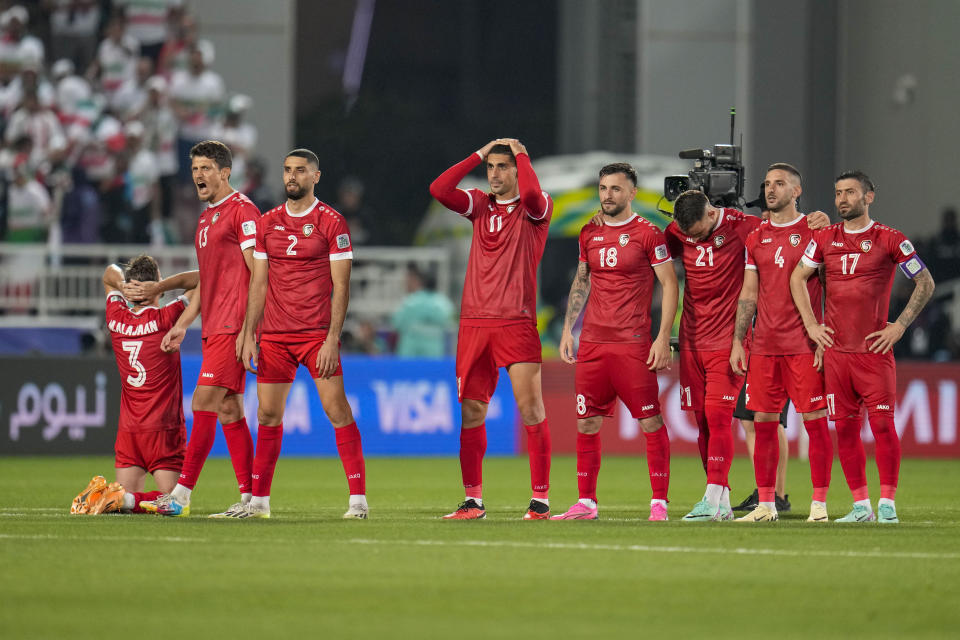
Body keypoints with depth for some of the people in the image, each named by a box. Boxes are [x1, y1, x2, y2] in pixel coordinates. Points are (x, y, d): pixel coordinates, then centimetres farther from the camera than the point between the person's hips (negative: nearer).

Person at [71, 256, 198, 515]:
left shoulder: (116, 318, 4)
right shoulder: (165, 318, -10)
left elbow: (111, 274, 24)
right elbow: (203, 279, -5)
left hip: (128, 428, 5)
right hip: (163, 428, -5)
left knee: (126, 493, 10)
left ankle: (99, 494, -18)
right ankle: (123, 499, -29)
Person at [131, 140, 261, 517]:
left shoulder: (241, 211, -9)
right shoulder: (207, 218, 20)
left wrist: (248, 327, -20)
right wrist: (182, 324, 22)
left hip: (232, 327, -10)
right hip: (213, 328, 10)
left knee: (204, 402, -12)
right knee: (228, 409, 7)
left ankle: (181, 495, -12)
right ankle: (249, 497, 8)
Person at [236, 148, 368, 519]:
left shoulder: (331, 223, -3)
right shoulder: (267, 223, 11)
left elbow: (340, 286, -6)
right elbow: (259, 284, 14)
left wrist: (332, 340, -13)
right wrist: (249, 336, 7)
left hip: (317, 334, -5)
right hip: (273, 335, 5)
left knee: (337, 409, -10)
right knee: (268, 414, 5)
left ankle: (358, 498, -8)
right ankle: (259, 500, 12)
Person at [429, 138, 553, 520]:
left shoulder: (535, 208, 1)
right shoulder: (480, 205, 14)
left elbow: (530, 193, -23)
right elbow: (439, 190, 0)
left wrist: (521, 153, -5)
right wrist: (479, 154, 3)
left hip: (516, 323, -4)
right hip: (474, 323, 4)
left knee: (530, 408, -7)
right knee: (471, 412, 4)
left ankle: (540, 499, -3)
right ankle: (473, 500, 10)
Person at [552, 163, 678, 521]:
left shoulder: (647, 234, -4)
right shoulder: (589, 234, 12)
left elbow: (670, 285, -4)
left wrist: (663, 337, -11)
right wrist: (567, 329, 15)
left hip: (633, 343, -6)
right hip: (592, 343, 6)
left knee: (650, 420, -4)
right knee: (586, 422, 5)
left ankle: (659, 502, -1)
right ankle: (586, 503, 12)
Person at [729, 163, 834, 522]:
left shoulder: (814, 233, -1)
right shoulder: (756, 239, 13)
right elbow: (748, 295, 15)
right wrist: (737, 342, 8)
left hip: (804, 346, -5)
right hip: (764, 345, 5)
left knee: (815, 420, -5)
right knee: (763, 422, 4)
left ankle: (819, 503, -1)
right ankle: (765, 504, 10)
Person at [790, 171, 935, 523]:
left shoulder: (889, 240, -1)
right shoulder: (824, 238, 9)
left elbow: (925, 283, 3)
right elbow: (797, 277, 17)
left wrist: (900, 326, -3)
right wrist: (811, 324, 8)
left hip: (874, 349, -4)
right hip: (835, 348, 4)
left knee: (882, 423, -9)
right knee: (845, 427, 4)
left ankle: (887, 504, -3)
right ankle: (860, 505, 10)